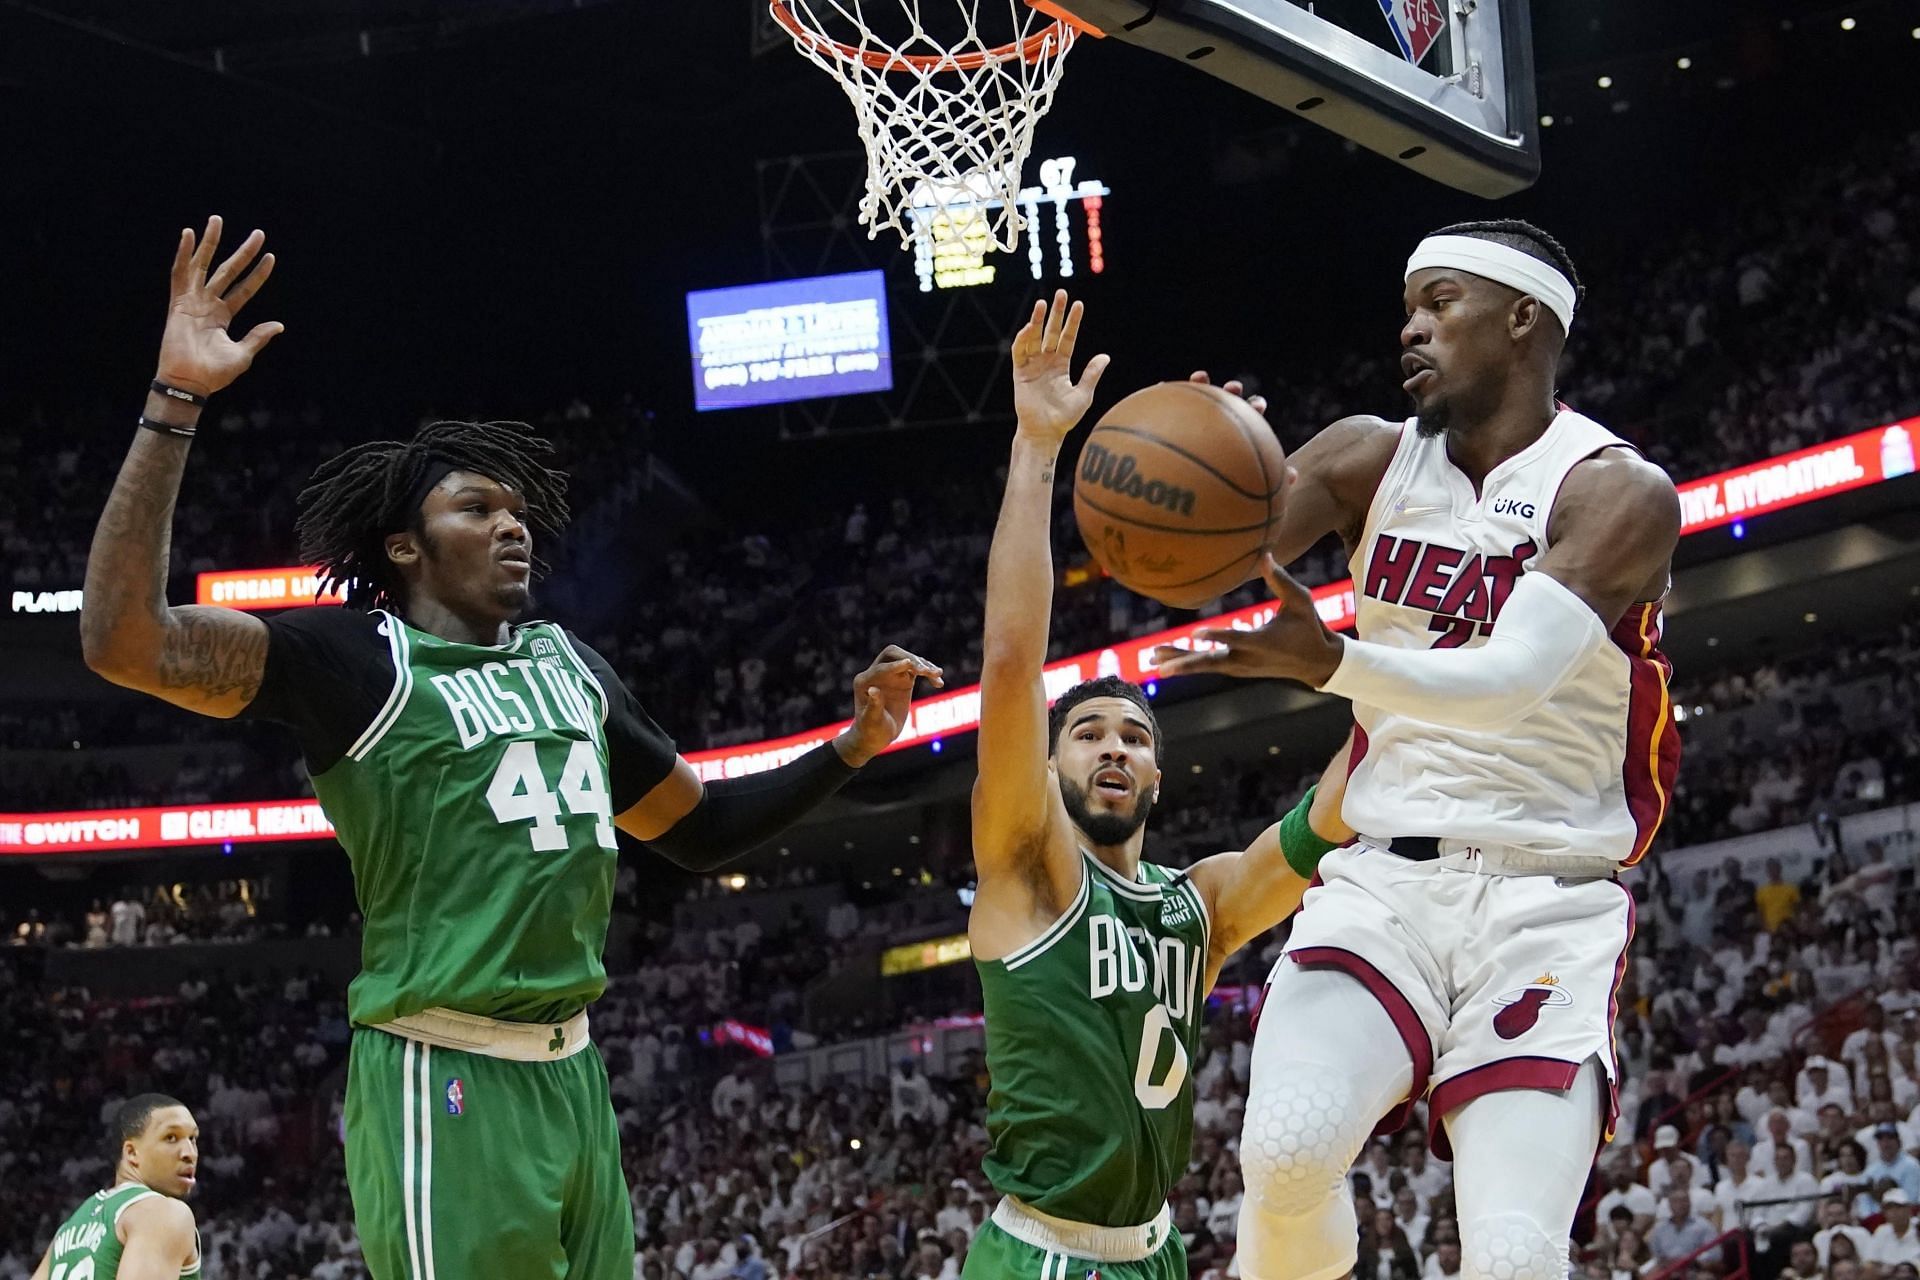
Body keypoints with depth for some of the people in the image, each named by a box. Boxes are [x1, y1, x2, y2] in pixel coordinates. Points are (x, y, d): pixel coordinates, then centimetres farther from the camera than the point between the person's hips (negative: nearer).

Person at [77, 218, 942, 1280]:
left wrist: (855, 744, 16)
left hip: (572, 1075, 8)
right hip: (443, 1085, -7)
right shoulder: (358, 660, -5)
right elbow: (125, 638, -20)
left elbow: (702, 827, 29)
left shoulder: (571, 665, 17)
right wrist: (175, 401, -25)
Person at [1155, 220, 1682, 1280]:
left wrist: (1328, 662, -39)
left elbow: (1507, 682, -22)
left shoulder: (1619, 493, -7)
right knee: (1287, 1150, -25)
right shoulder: (1373, 458, 8)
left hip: (1544, 905, -3)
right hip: (1384, 882, 3)